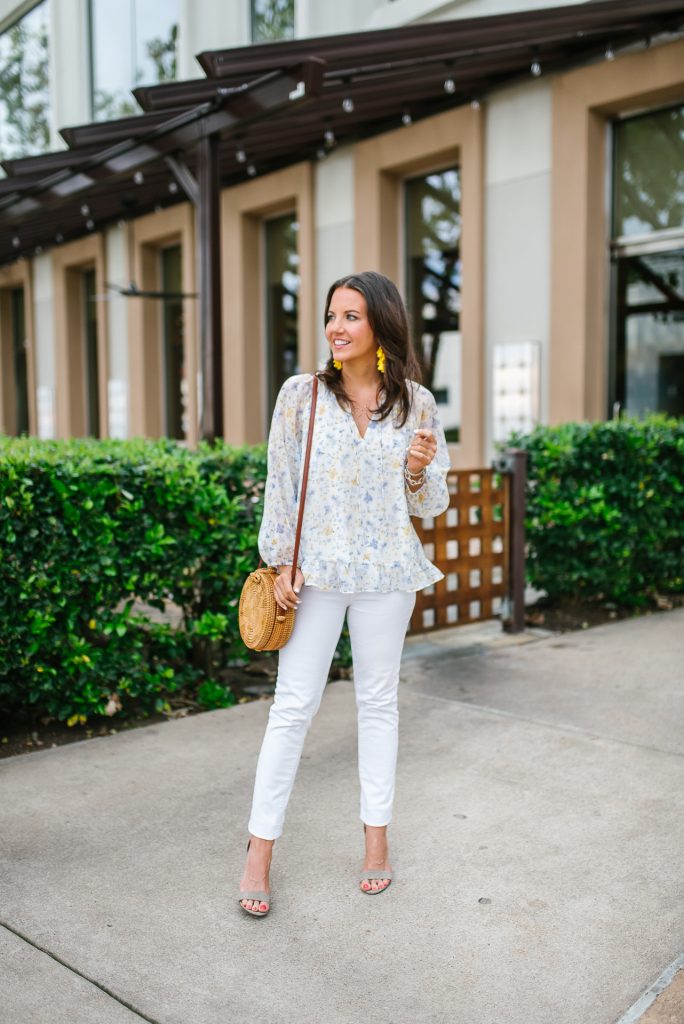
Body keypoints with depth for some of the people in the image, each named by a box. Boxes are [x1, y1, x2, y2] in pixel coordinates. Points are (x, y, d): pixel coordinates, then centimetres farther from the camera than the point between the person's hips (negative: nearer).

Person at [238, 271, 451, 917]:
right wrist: (281, 563, -4)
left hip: (386, 572, 1)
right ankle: (260, 849, 12)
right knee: (293, 704, 1)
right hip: (315, 568, -1)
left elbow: (431, 504, 7)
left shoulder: (416, 404, 2)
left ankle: (376, 836, 26)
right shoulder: (301, 394, -1)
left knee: (378, 701, 11)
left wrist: (420, 472, -14)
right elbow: (280, 485, 1)